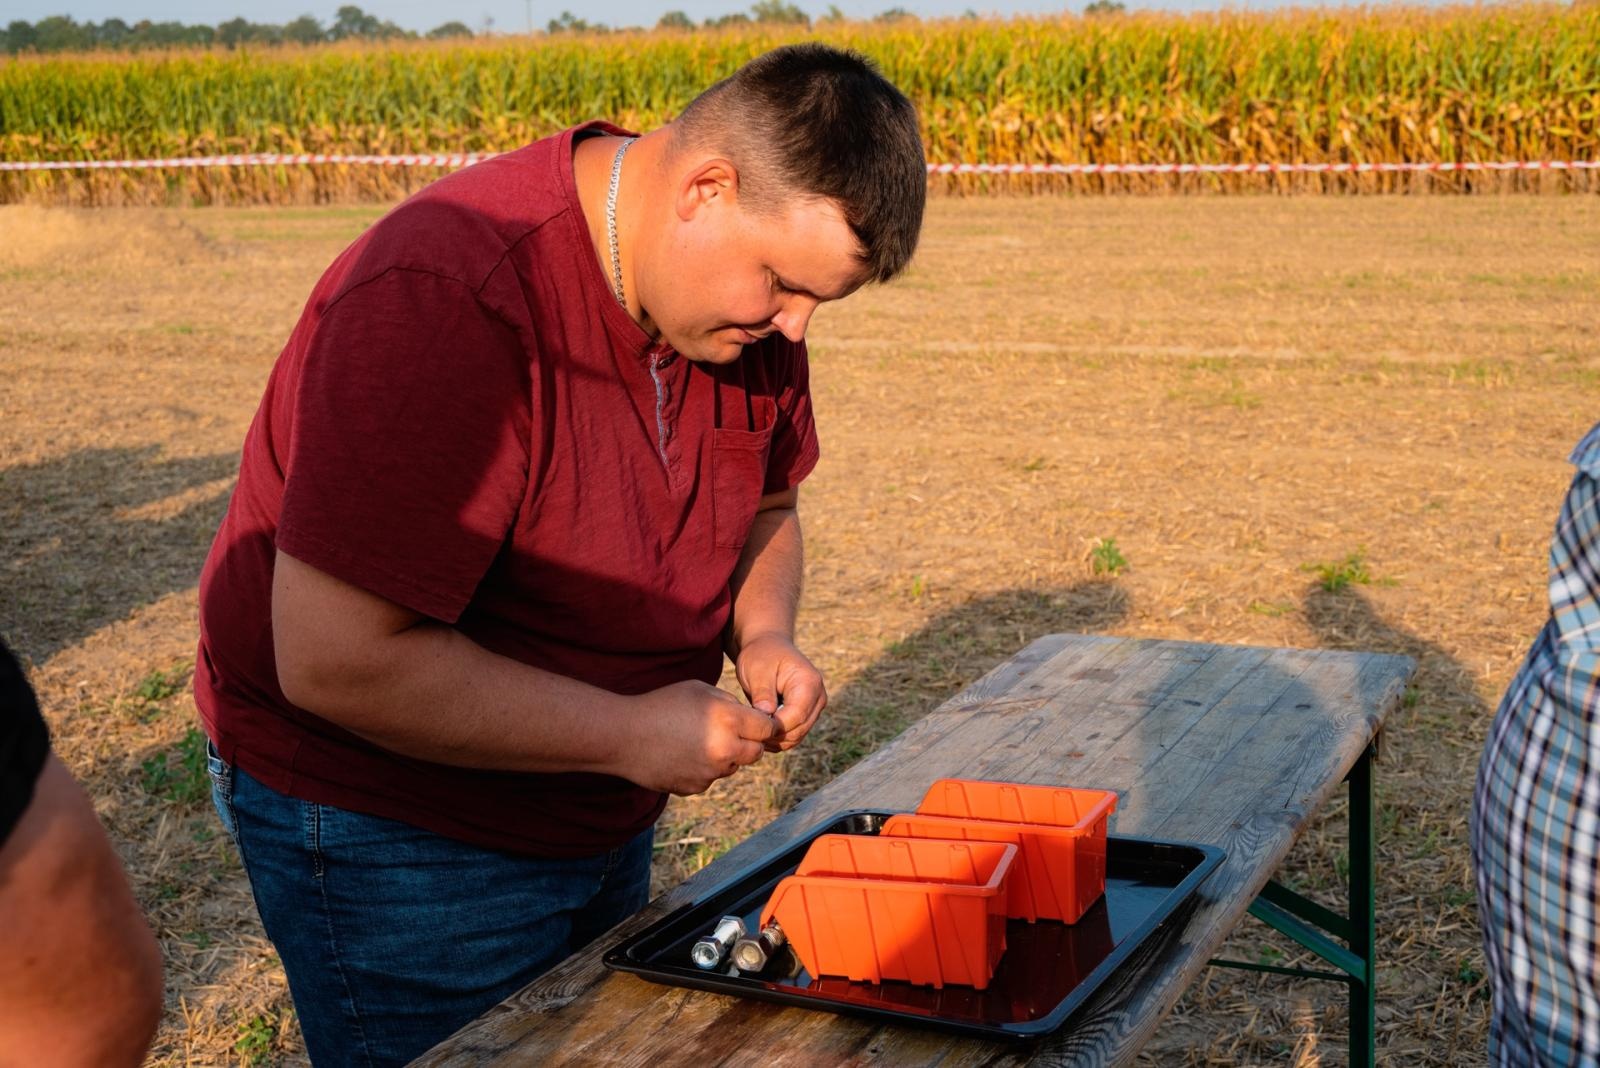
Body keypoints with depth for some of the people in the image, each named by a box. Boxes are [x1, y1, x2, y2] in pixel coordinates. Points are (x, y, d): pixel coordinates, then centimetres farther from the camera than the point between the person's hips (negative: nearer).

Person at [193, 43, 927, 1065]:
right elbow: (340, 663, -33)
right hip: (388, 826, -7)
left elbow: (765, 505, 12)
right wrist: (632, 733, -27)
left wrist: (763, 636, -9)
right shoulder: (451, 300, -31)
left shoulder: (750, 293, -6)